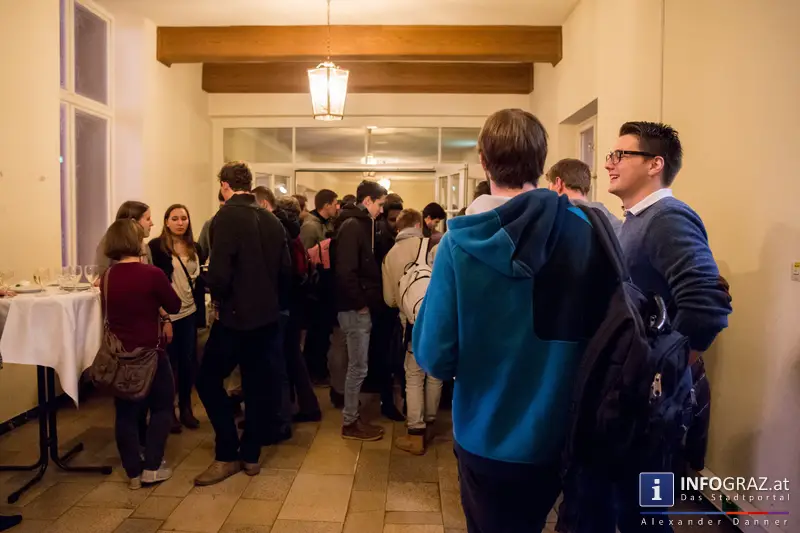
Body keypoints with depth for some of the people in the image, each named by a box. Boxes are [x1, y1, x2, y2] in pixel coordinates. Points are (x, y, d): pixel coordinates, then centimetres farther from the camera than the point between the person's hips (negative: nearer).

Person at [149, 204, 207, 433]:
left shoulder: (195, 248, 8)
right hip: (167, 315, -4)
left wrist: (200, 310, 6)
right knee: (168, 363, 6)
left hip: (190, 313, 4)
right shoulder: (157, 246, -8)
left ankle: (186, 407, 24)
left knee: (188, 361, 10)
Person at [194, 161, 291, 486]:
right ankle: (250, 455, 23)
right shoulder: (271, 219, 5)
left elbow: (219, 273, -22)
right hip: (267, 314, 7)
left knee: (208, 380, 8)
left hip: (236, 314, -7)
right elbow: (286, 269, 6)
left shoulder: (226, 217, -14)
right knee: (257, 384, 13)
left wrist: (217, 297, -3)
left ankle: (227, 456, 9)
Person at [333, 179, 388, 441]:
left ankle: (352, 418, 26)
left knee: (357, 366, 15)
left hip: (360, 307, 9)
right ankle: (350, 423, 13)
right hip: (355, 309, -9)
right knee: (358, 367, 0)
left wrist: (366, 302, 9)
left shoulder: (362, 225, 15)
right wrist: (361, 304, -16)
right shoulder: (352, 226, -15)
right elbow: (345, 272, -24)